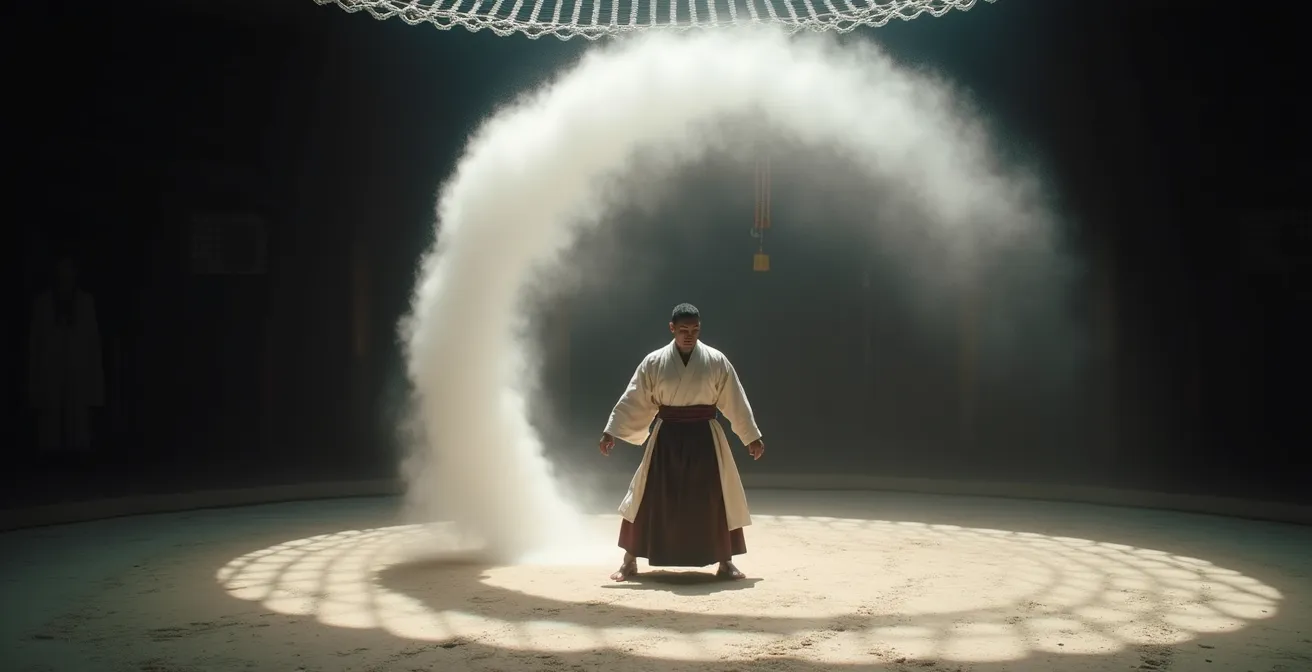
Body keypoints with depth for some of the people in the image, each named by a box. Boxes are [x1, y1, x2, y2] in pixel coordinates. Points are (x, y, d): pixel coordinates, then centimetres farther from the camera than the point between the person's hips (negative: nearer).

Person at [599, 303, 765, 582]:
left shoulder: (716, 361, -4)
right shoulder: (654, 362, -4)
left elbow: (735, 401, 1)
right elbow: (633, 400, -1)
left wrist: (752, 436, 3)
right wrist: (611, 432, -5)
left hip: (704, 438, 0)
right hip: (667, 437, 0)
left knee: (716, 500, 2)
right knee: (647, 498, 2)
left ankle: (725, 562, 17)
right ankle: (630, 561, 16)